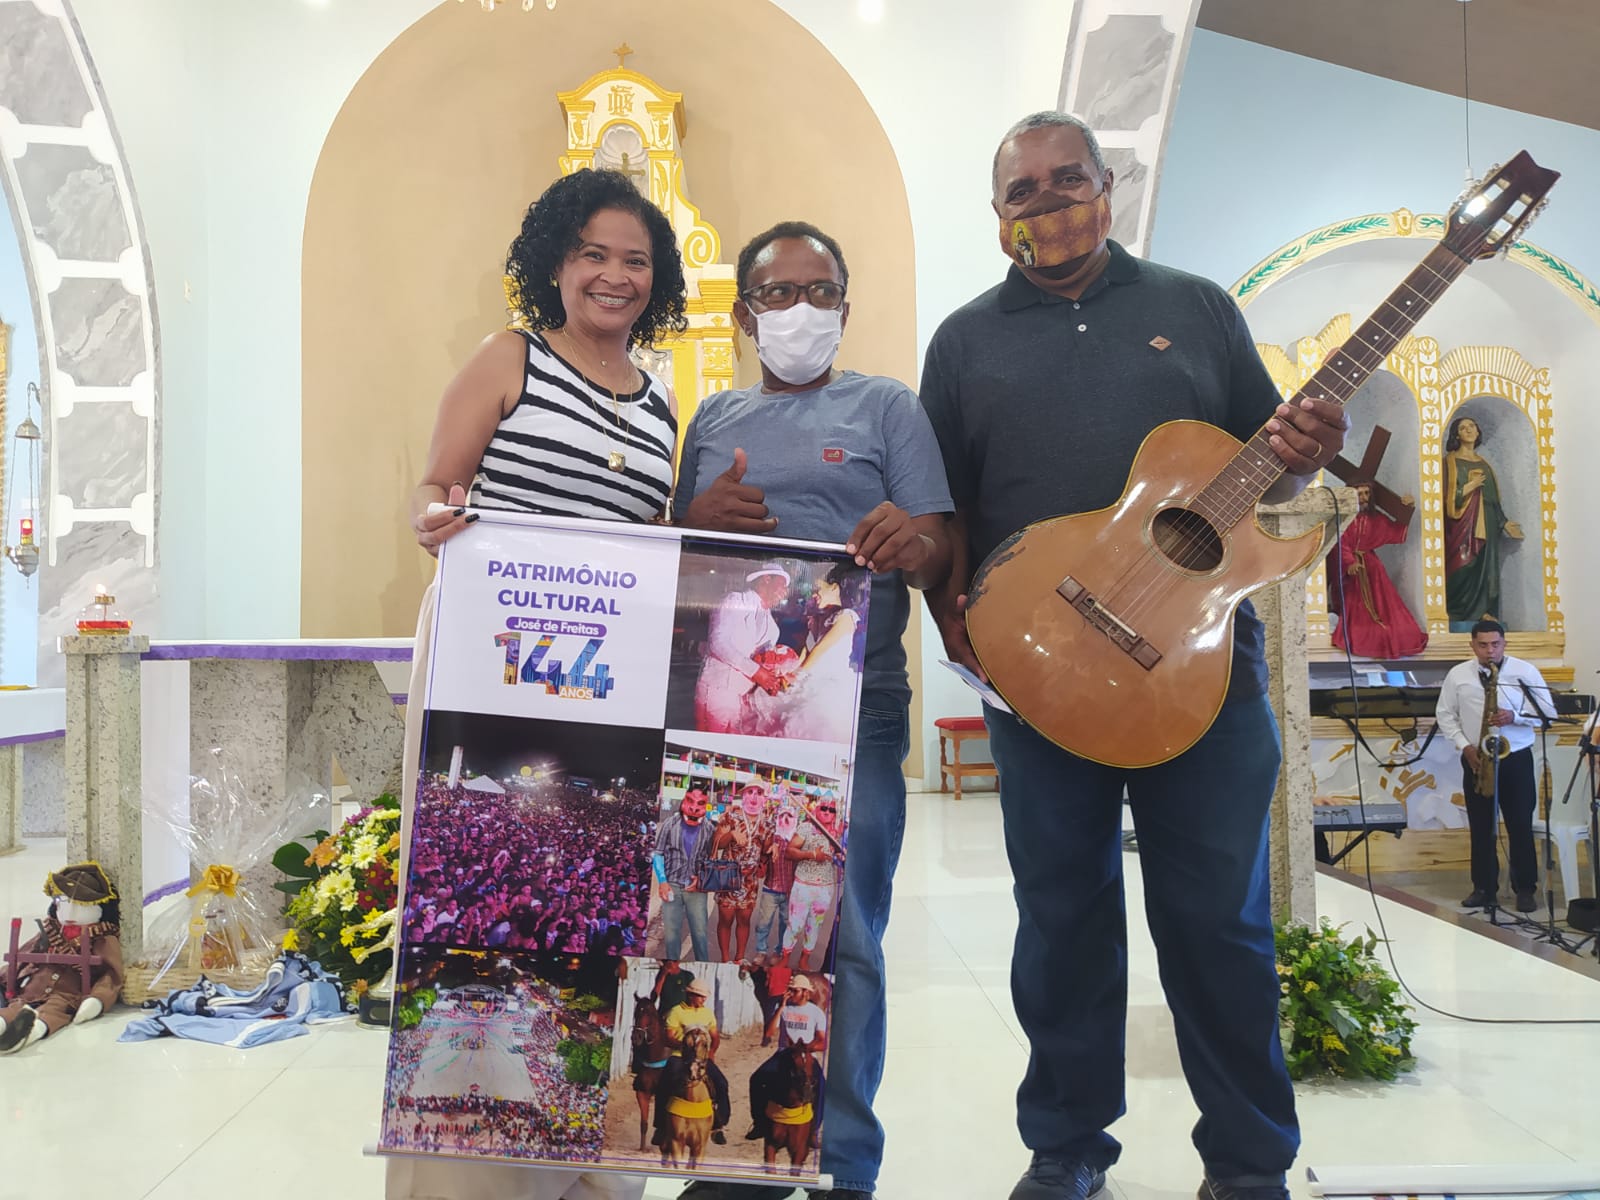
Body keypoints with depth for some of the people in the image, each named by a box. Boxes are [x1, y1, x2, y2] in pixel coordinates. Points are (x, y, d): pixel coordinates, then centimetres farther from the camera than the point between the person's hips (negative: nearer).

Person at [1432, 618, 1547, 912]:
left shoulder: (1526, 671, -3)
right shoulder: (1457, 675, 1)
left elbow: (1548, 711, -2)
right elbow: (1444, 714, 5)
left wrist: (1514, 716, -19)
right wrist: (1464, 746, -7)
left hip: (1516, 758, -2)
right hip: (1476, 760, 2)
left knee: (1520, 826, 2)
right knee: (1481, 828, 7)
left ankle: (1525, 889, 13)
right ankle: (1484, 888, 15)